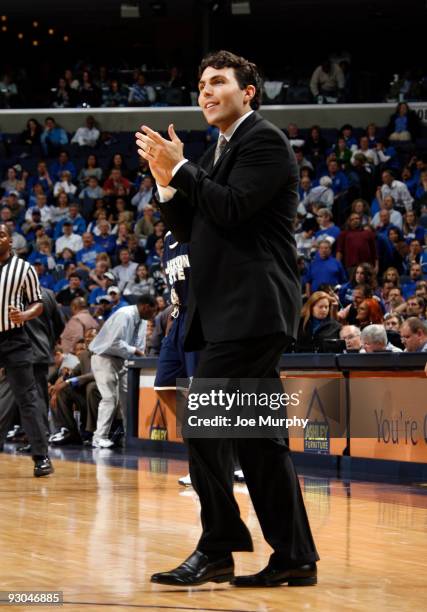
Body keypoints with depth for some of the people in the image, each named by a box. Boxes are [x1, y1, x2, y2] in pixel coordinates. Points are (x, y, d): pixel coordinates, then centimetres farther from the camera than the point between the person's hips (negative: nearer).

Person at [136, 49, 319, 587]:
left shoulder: (265, 141, -6)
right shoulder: (217, 154, 22)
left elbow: (231, 209, -18)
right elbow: (192, 231, 19)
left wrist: (180, 169, -11)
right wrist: (167, 181, 5)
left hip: (251, 310, -10)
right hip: (228, 311, 10)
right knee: (258, 434, 9)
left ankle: (217, 550, -11)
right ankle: (294, 556, 12)